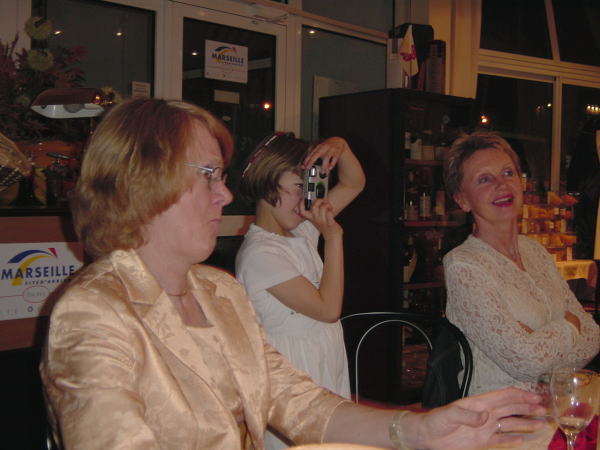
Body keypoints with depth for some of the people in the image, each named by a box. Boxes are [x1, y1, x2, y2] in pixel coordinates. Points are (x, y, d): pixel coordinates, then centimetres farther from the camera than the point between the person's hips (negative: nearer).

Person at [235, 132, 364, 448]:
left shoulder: (302, 229, 8)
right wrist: (333, 238, -17)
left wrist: (340, 147, -3)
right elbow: (328, 309, -18)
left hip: (328, 369, 9)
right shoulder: (259, 254, -19)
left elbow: (354, 184, 16)